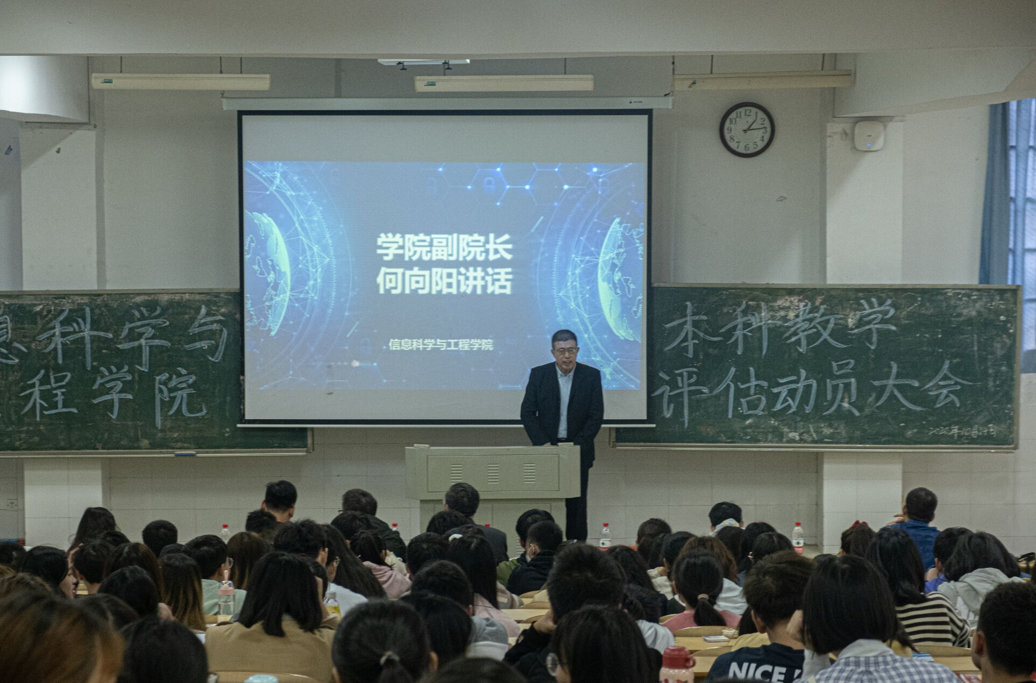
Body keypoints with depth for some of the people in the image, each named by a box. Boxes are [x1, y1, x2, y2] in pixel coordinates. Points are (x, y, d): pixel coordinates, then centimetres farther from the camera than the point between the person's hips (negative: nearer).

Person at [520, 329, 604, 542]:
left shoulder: (591, 375, 0)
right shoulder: (538, 374, 1)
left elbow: (596, 416, -2)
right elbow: (527, 413, 0)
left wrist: (577, 445, -10)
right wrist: (543, 443, -10)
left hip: (578, 450, 0)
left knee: (576, 505, 1)